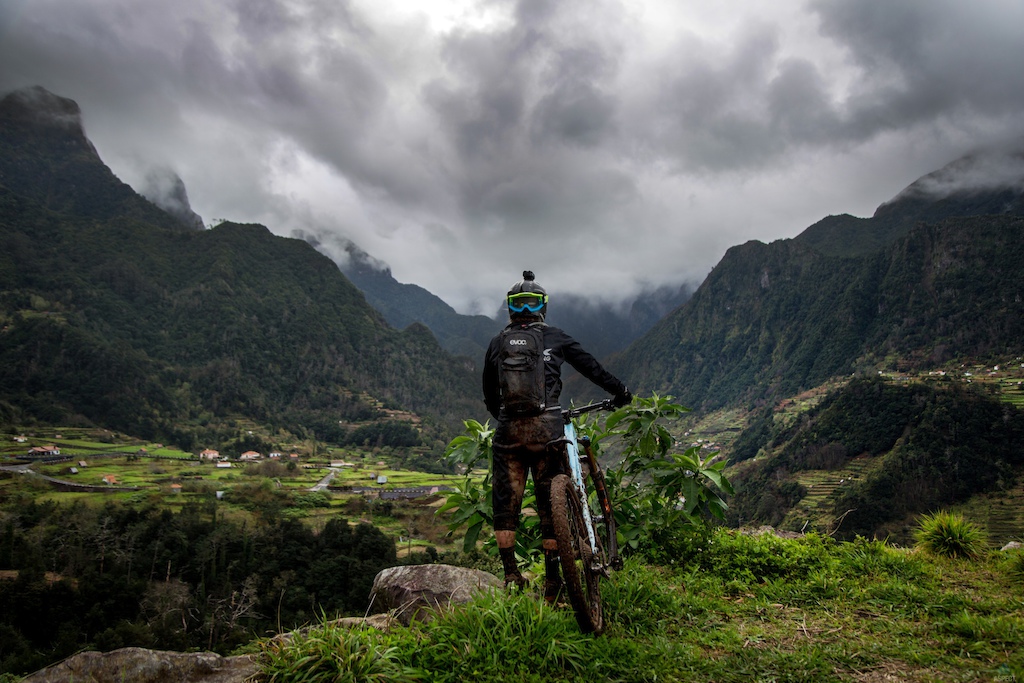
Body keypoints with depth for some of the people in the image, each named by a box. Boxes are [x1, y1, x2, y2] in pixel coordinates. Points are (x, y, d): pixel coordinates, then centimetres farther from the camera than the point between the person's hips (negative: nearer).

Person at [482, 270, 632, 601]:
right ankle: (552, 582, 10)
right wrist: (620, 391, 25)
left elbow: (488, 393, 17)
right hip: (546, 427, -1)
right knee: (550, 502, 6)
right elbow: (590, 366, 13)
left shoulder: (498, 342, 13)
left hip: (508, 429, 1)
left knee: (505, 502, 10)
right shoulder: (554, 337, 8)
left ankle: (511, 576, 9)